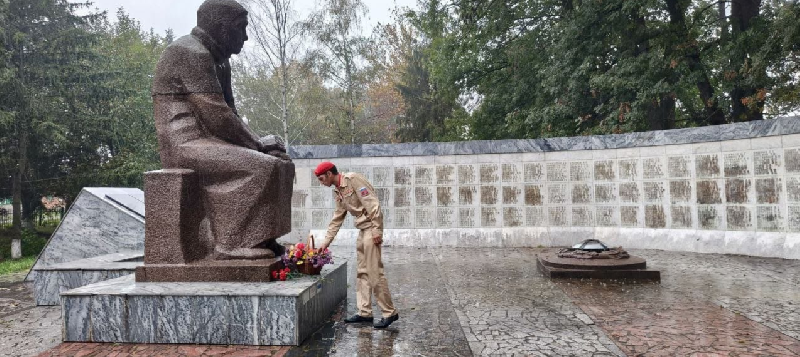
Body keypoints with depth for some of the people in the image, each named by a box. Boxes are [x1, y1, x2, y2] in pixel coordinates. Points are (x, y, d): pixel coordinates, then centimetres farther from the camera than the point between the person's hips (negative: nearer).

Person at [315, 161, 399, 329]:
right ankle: (365, 312, 17)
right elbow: (337, 219, 21)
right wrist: (326, 242, 20)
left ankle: (390, 313, -1)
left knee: (374, 272, -9)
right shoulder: (337, 192, 15)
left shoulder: (353, 179, -12)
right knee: (362, 272, 10)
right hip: (362, 230, 9)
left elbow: (372, 204, -19)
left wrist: (377, 230, -21)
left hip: (371, 228, -9)